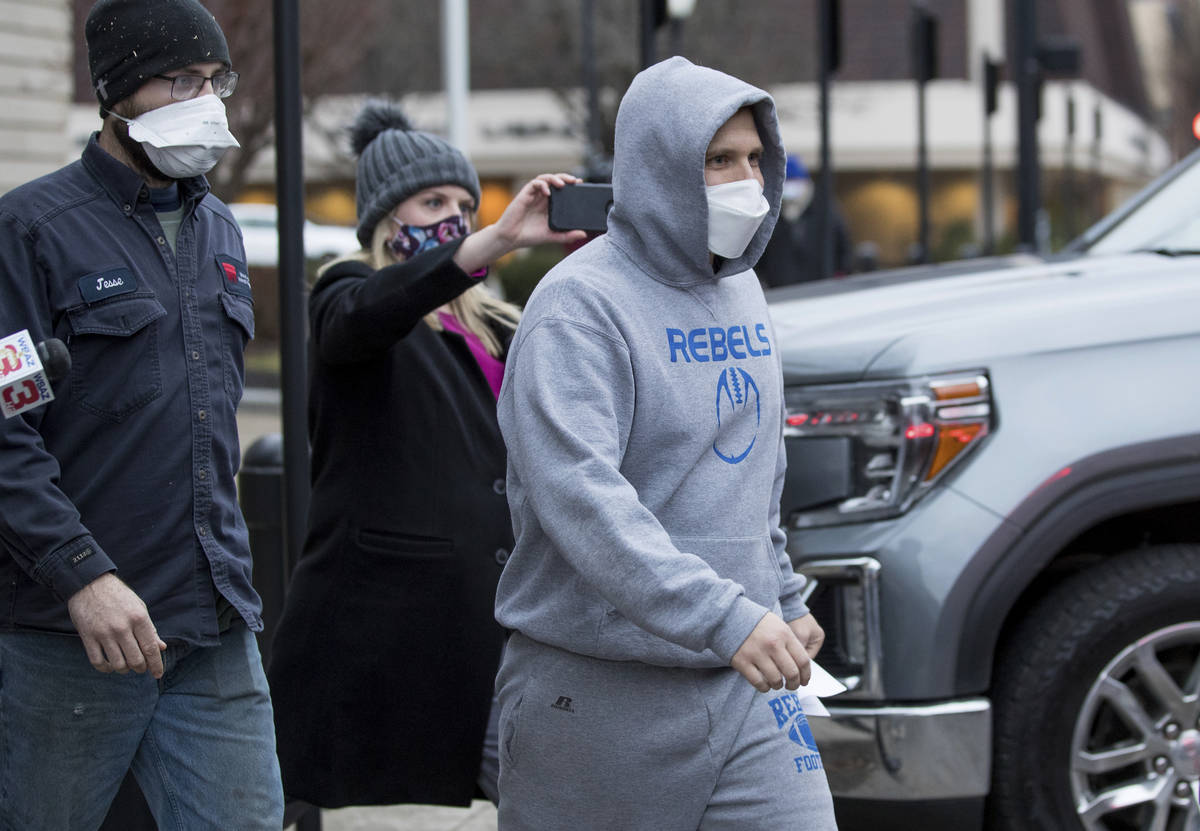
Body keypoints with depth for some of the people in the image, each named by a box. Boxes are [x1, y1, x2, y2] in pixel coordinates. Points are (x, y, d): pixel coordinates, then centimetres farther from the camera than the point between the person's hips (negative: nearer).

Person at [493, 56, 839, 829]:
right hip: (601, 684, -6)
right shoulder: (580, 304, -14)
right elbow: (579, 494, -28)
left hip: (744, 683, 6)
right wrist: (725, 617, -35)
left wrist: (783, 600, 23)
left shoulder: (741, 291, 13)